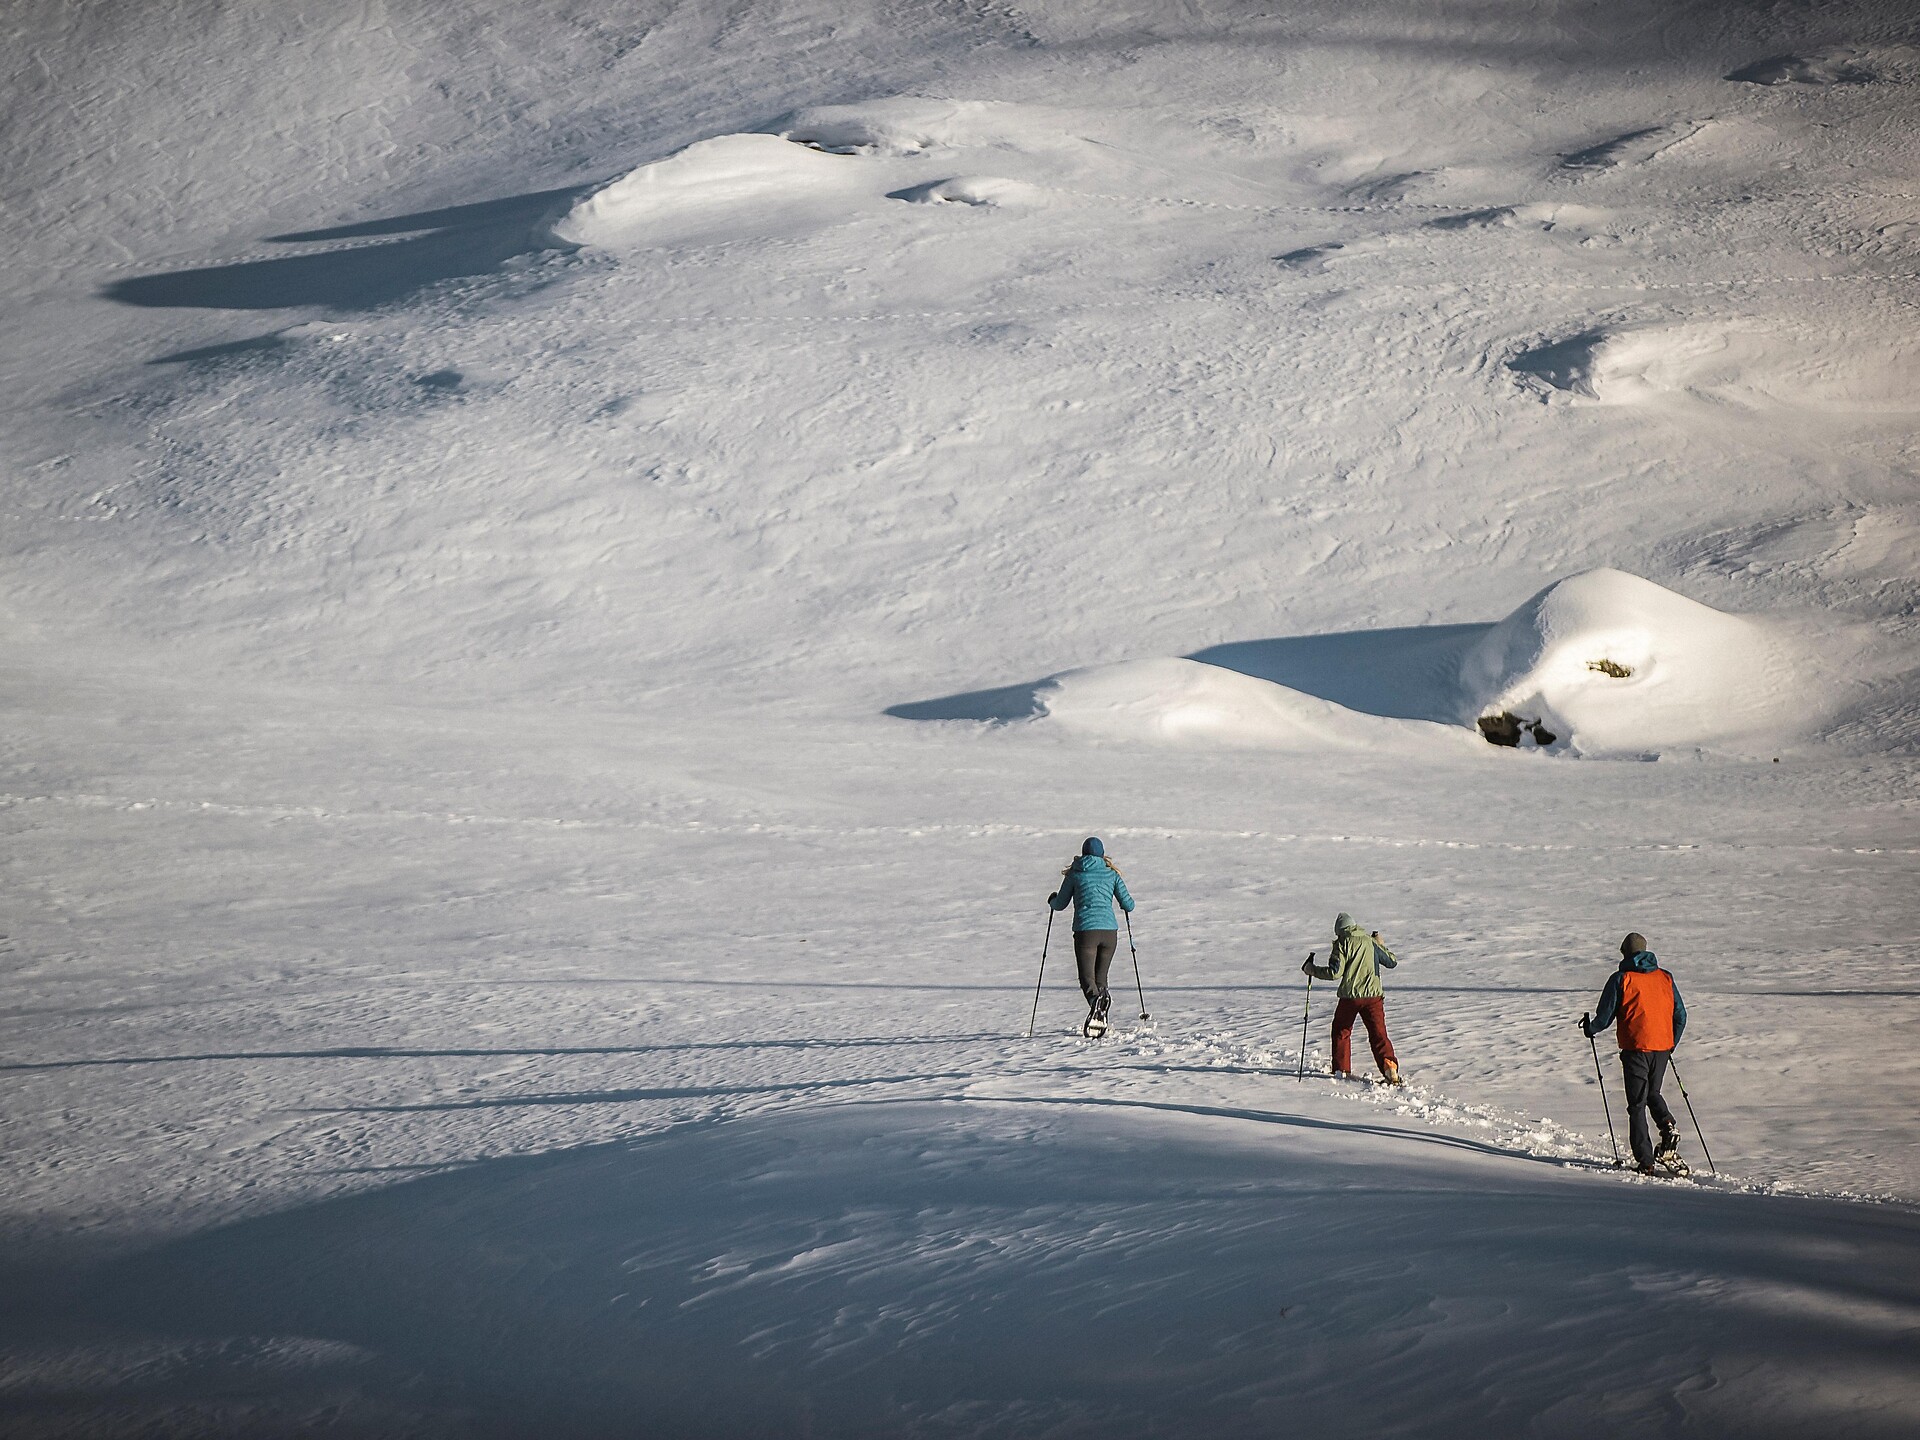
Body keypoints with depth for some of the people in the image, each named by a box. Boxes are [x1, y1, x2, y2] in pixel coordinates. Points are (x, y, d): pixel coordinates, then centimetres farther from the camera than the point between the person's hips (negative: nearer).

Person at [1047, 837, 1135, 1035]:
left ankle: (1096, 999, -40)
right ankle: (1101, 1019, 2)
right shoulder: (1112, 874, 11)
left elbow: (1060, 905, 14)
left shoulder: (1074, 874, 7)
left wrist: (1052, 900, 37)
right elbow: (1128, 905, 10)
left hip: (1085, 930, -3)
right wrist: (1126, 903, 35)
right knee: (1100, 977, 17)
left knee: (1087, 979, -7)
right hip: (1110, 931, 3)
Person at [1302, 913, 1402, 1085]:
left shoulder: (1342, 943, -3)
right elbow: (1392, 962, 20)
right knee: (1378, 1034, 1)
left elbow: (1335, 972, -12)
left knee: (1341, 1032, 18)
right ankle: (1389, 1066, -18)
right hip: (1374, 994, 2)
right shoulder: (1371, 942, 10)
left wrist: (1312, 970, -1)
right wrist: (1380, 945, 34)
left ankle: (1342, 1069, 18)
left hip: (1350, 996, -2)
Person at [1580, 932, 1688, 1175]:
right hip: (1662, 1046, 4)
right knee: (1652, 1094, 25)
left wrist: (1590, 1029, 18)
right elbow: (1680, 1016, 12)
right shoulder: (1665, 978, 9)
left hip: (1635, 1047, -4)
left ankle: (1645, 1162, -2)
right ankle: (1668, 1127, -3)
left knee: (1637, 1104, 2)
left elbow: (1605, 1016, -4)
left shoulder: (1621, 979, -3)